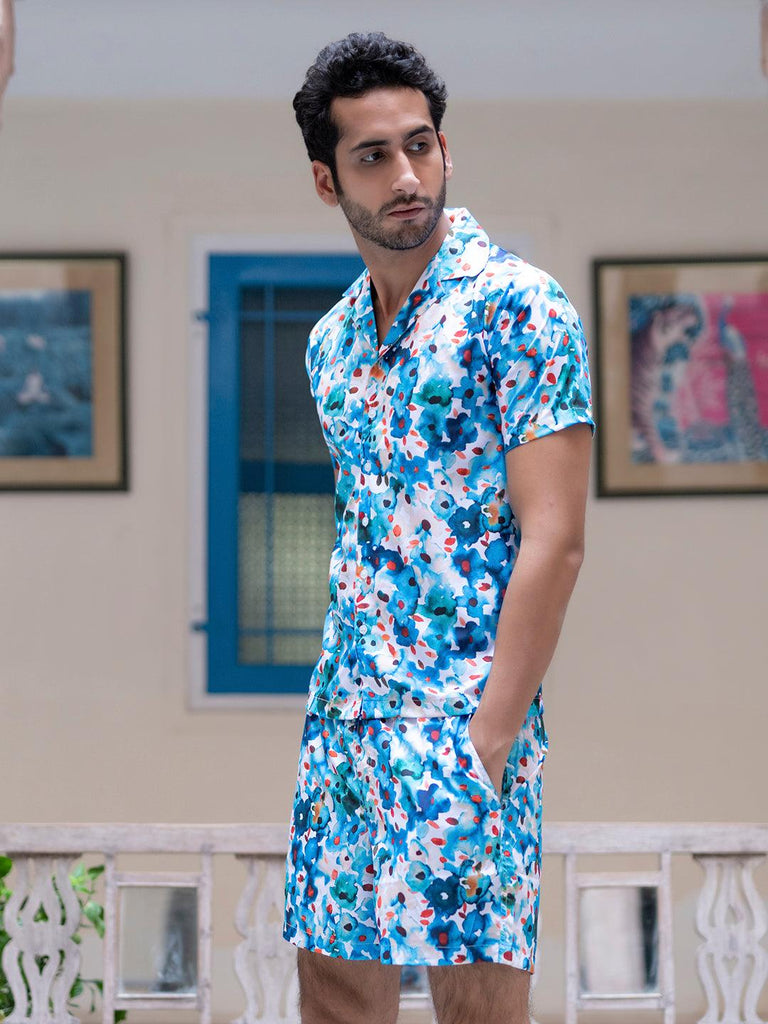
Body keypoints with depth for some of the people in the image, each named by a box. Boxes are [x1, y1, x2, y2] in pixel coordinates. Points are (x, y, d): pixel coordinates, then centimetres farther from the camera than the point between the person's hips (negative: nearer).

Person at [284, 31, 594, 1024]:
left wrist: (490, 737, -18)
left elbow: (553, 540, -14)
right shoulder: (332, 339, 14)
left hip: (465, 717, -7)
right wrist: (338, 702, 13)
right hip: (345, 719, 7)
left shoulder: (517, 308, -9)